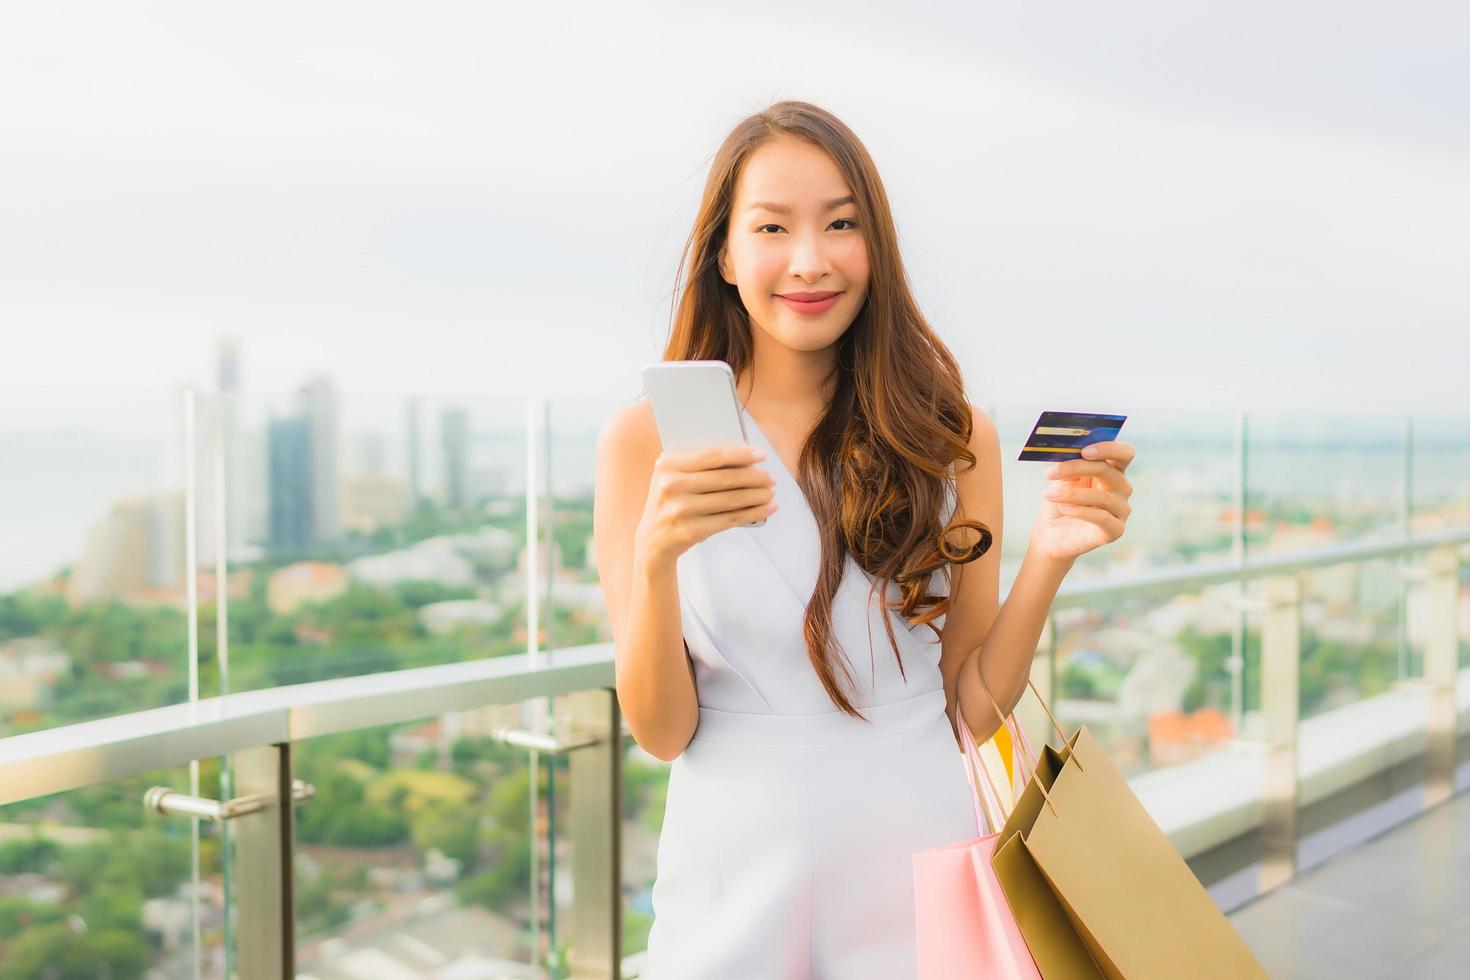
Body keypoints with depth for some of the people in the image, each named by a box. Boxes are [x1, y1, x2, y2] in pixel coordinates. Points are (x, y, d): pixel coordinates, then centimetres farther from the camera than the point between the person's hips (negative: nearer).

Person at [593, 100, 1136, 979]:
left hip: (918, 862, 1)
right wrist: (656, 555, -24)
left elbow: (975, 707, 1)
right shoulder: (648, 440, -6)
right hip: (736, 879, -1)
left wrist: (1047, 561, -15)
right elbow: (661, 732, -8)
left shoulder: (951, 435, -2)